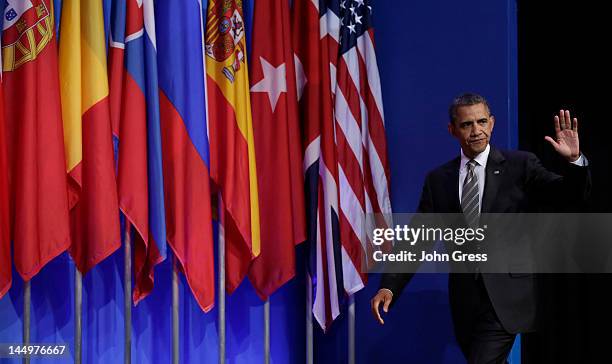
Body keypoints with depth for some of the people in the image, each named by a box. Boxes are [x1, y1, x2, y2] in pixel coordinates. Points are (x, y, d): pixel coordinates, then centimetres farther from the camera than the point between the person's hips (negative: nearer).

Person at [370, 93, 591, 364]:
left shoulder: (520, 165, 0)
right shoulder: (438, 179, 8)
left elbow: (572, 195, -7)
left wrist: (574, 160, -28)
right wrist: (389, 286, -7)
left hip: (506, 297, -4)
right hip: (464, 298, 4)